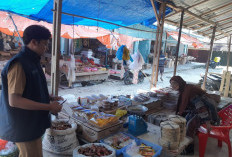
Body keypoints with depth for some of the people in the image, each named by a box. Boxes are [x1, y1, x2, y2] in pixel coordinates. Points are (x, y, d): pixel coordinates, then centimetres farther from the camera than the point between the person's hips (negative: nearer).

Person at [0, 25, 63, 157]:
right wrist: (49, 107, -24)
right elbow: (14, 100, -27)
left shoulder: (32, 62, 9)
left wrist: (50, 98, 5)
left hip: (33, 123, 9)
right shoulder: (18, 64, -22)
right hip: (25, 127, -9)